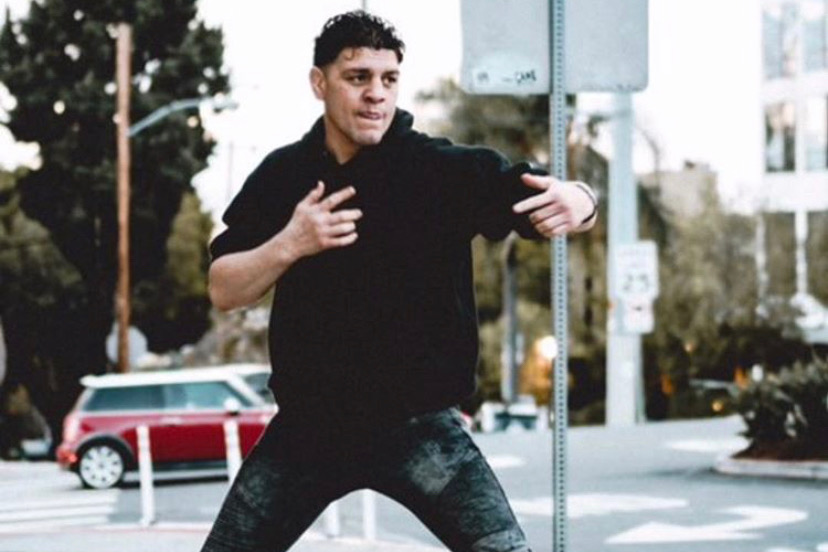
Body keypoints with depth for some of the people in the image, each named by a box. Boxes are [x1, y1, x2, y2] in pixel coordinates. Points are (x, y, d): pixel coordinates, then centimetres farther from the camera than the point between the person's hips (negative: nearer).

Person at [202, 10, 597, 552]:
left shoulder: (445, 168, -9)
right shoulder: (282, 176, -1)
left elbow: (531, 194, -16)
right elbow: (223, 291, -1)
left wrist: (576, 200, -40)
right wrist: (289, 244, -20)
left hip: (418, 424, -3)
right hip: (308, 424, 3)